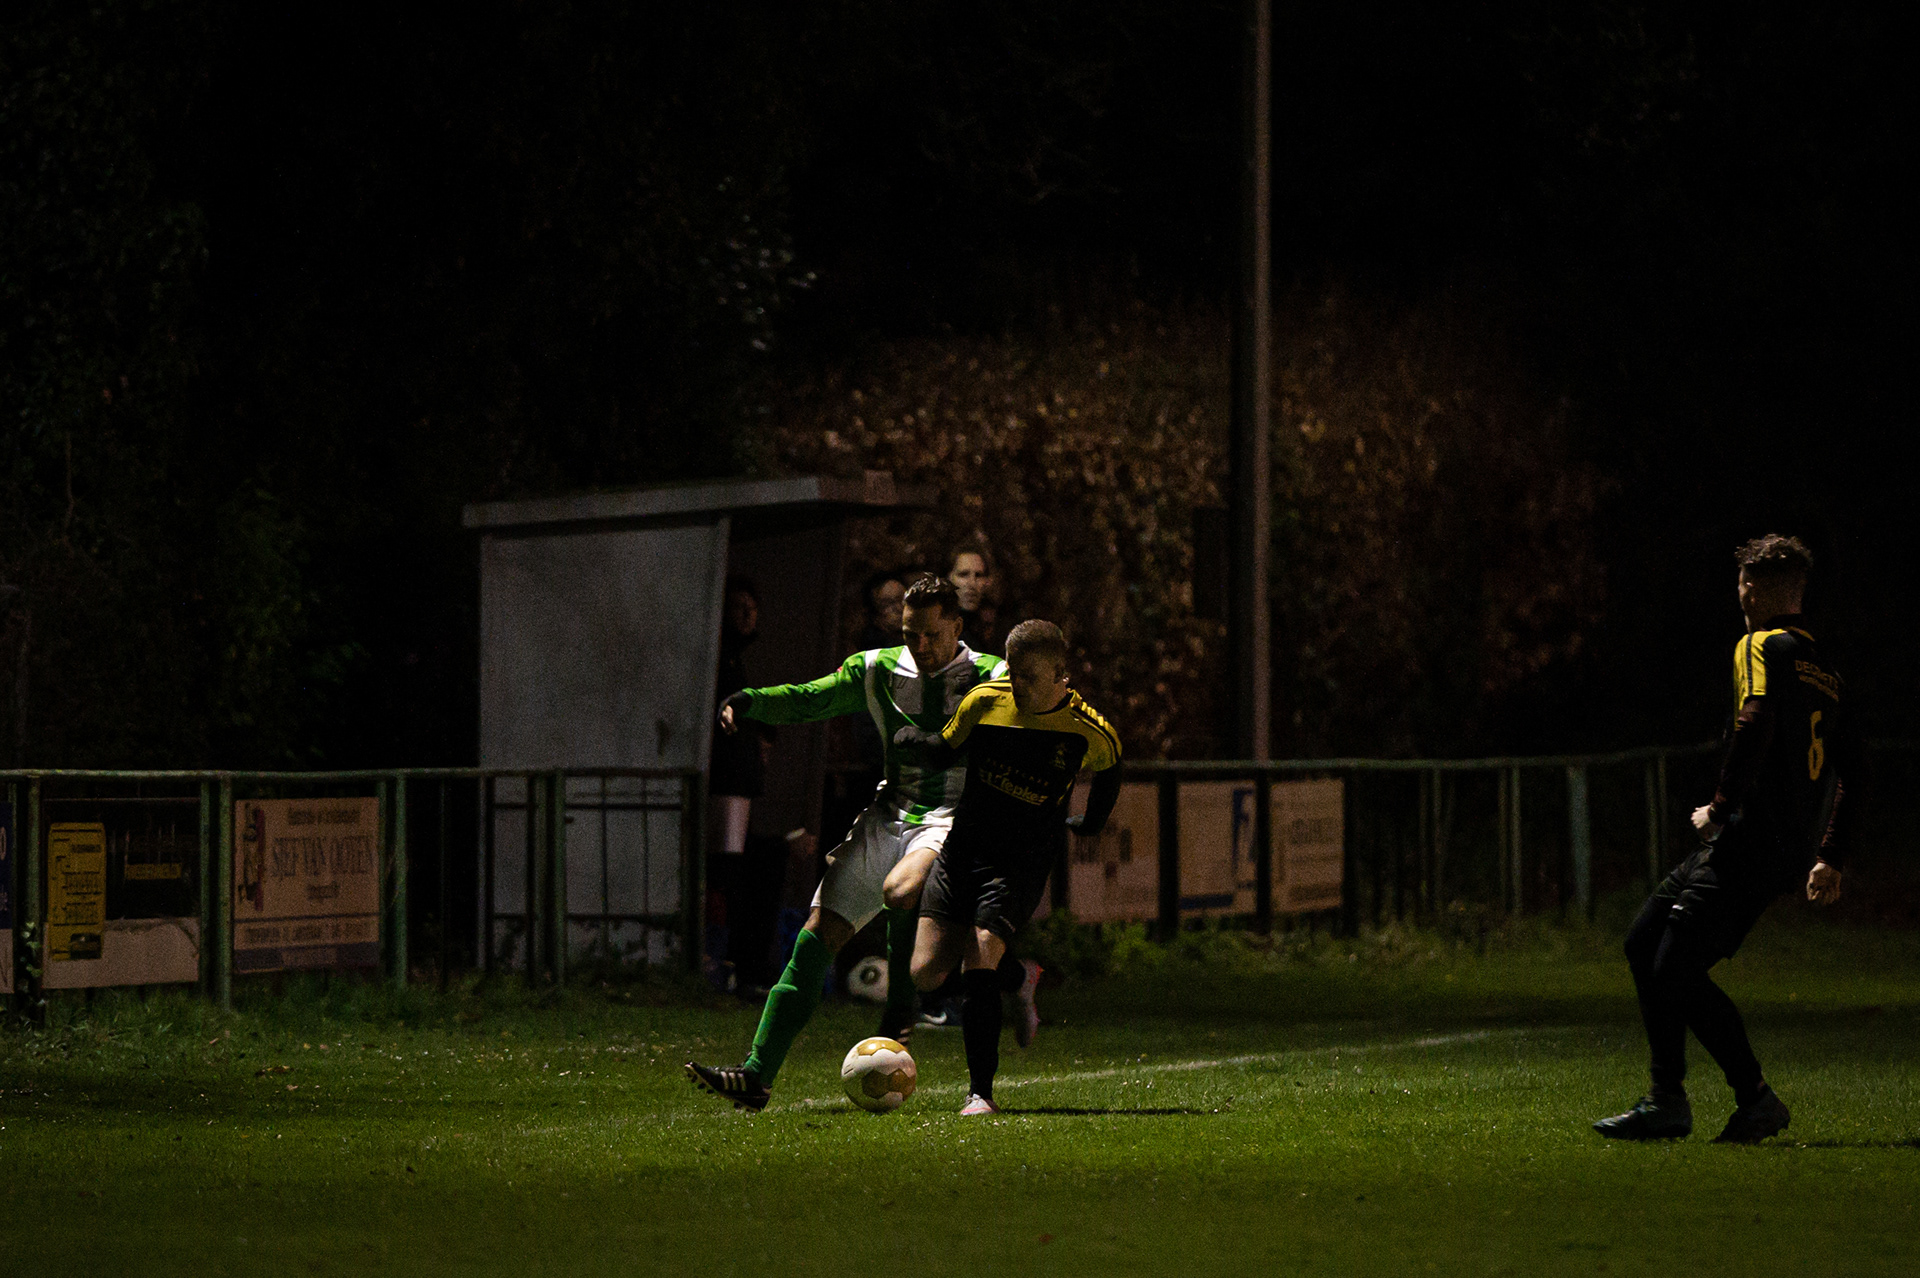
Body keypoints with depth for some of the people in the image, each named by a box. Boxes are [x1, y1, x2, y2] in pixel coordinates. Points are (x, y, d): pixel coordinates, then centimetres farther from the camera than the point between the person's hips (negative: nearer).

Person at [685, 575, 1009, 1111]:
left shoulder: (991, 679, -1)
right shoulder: (878, 670, 11)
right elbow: (808, 699, 12)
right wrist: (747, 701, -6)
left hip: (953, 820, -4)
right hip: (889, 818, 4)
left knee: (901, 890, -37)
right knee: (816, 936, -8)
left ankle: (901, 1011, -13)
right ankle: (757, 1074, -8)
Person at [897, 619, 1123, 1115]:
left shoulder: (1088, 732, -10)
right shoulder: (985, 701, -4)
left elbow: (1109, 768, 14)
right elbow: (945, 749, 12)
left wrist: (1092, 824, 18)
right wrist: (918, 740, -5)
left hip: (1022, 864, -4)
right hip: (960, 850, 4)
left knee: (979, 970, -21)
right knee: (926, 972, -4)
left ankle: (980, 1092, -12)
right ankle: (1014, 976, 26)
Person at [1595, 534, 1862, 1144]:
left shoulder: (1764, 648, -3)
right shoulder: (1825, 670, 22)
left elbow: (1755, 722, -22)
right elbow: (1850, 776, 25)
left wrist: (1721, 804, -14)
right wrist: (1829, 859, 30)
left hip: (1750, 839, -9)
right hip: (1791, 847, 9)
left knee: (1678, 967, -13)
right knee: (1645, 941, 12)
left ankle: (1756, 1099, -11)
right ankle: (1667, 1102, 10)